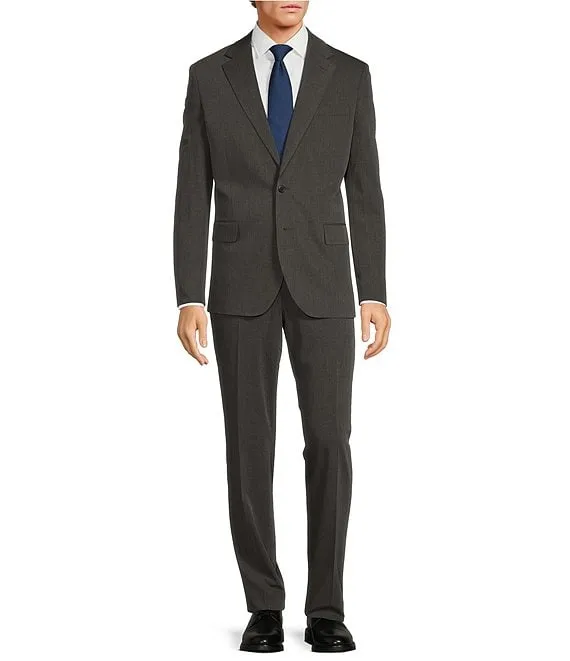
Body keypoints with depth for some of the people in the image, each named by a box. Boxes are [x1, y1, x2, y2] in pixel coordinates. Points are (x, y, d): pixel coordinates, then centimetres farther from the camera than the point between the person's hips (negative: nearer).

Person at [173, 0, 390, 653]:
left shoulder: (350, 75, 5)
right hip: (242, 287, 0)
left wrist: (374, 296, -1)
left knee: (329, 443, -4)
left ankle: (325, 610, 8)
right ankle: (265, 607, 13)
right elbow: (193, 198, 2)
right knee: (249, 448, 0)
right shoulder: (210, 75, 4)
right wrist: (189, 300, -6)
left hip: (322, 285, 0)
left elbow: (365, 194, 5)